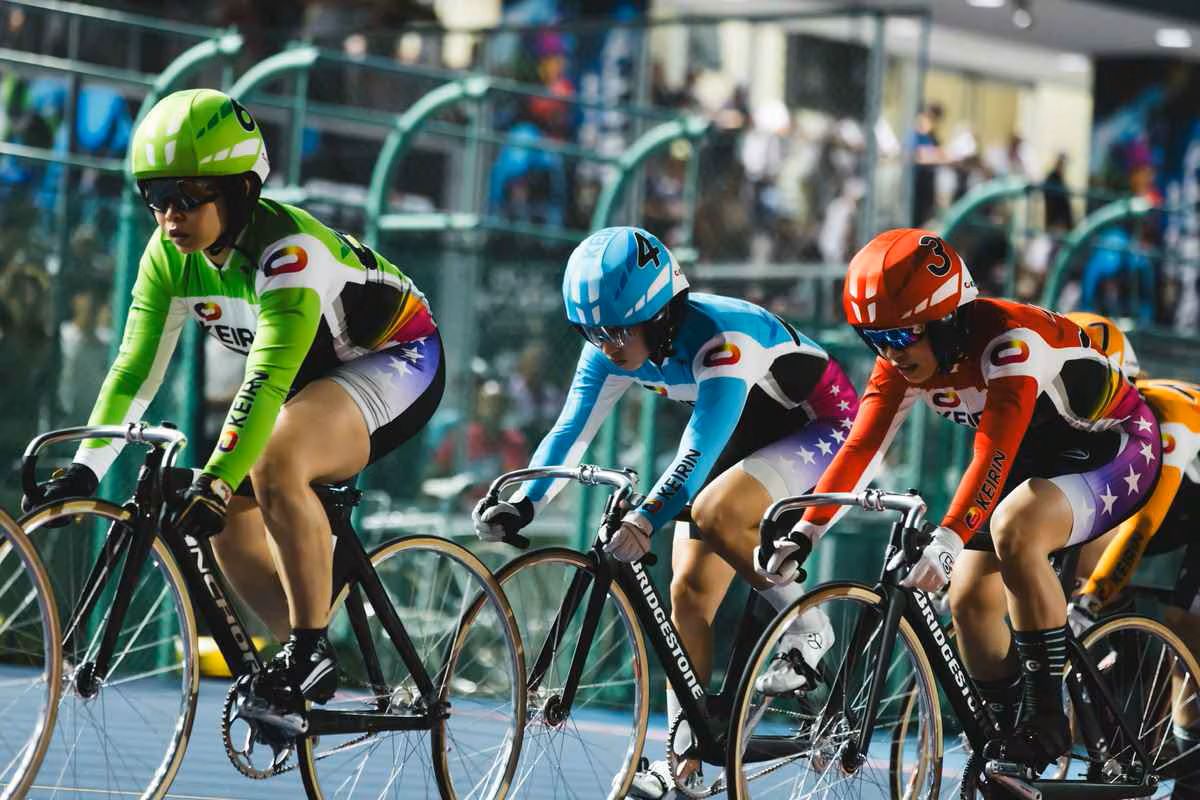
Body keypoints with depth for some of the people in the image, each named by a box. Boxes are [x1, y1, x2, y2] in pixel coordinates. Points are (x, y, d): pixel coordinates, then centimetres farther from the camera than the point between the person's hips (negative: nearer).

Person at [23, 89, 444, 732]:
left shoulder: (287, 249, -34)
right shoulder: (169, 256, -11)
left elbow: (267, 380, -41)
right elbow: (135, 367, -11)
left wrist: (216, 482, -49)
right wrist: (86, 466, -21)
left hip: (396, 364, -9)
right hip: (315, 377, 9)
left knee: (274, 464, -34)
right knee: (230, 530, -3)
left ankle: (311, 650, -24)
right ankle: (310, 676, 12)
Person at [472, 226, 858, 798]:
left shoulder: (721, 338, -35)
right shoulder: (614, 348, -13)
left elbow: (700, 448, -42)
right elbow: (571, 432, -14)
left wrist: (647, 518, -53)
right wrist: (522, 506, -27)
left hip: (820, 425, -8)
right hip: (742, 439, 8)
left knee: (714, 512, -33)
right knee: (689, 592, -4)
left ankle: (807, 630, -12)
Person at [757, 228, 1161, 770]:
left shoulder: (1007, 341, -34)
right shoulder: (904, 360, -12)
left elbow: (993, 454, -44)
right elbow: (859, 446, -17)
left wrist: (948, 540, -55)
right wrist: (804, 532, -30)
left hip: (1113, 446, -8)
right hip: (1037, 457, 8)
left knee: (1014, 527, -34)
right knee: (970, 598, -3)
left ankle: (1046, 715, -24)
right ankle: (1005, 748, 15)